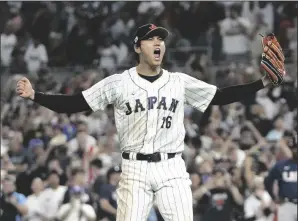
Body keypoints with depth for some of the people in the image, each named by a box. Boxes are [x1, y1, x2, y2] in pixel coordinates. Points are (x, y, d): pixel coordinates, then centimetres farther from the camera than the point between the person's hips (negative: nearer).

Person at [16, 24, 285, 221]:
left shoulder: (180, 82, 7)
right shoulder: (118, 83, 0)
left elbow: (221, 96, 6)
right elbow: (75, 103, -1)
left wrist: (264, 82, -3)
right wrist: (34, 95, -13)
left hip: (172, 169, 2)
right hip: (136, 169, -2)